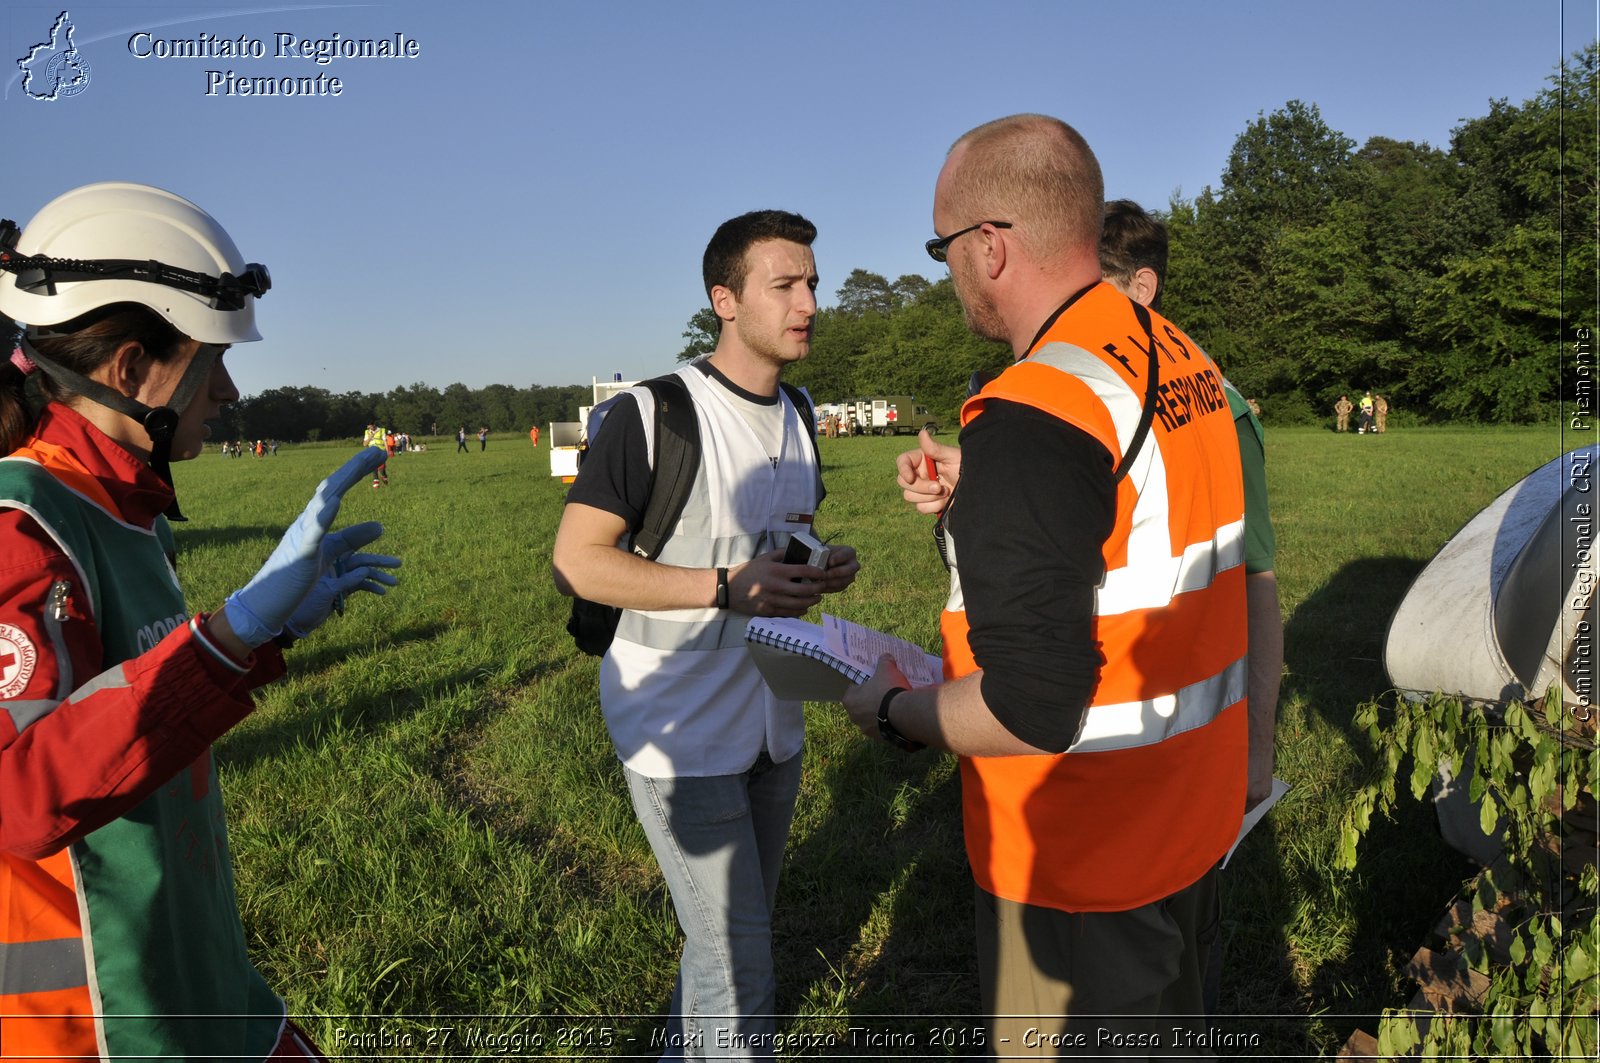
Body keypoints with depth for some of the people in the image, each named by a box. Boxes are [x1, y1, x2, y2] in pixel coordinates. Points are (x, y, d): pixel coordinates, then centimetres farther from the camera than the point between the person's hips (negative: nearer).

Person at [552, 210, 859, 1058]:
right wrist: (727, 586, -26)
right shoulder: (653, 416, -16)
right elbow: (574, 560, -18)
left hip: (772, 725, 8)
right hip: (681, 732, -7)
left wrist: (827, 568, -2)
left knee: (734, 933, 23)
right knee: (739, 968, -3)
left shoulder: (798, 421, 8)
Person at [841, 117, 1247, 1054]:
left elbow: (1032, 711, -30)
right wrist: (981, 496, 10)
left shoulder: (1029, 419, -28)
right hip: (1196, 810, 8)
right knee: (1166, 1030, 27)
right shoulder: (1183, 361, 1)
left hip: (1081, 865, -8)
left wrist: (890, 712, -12)